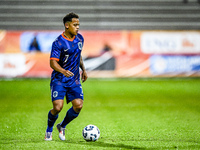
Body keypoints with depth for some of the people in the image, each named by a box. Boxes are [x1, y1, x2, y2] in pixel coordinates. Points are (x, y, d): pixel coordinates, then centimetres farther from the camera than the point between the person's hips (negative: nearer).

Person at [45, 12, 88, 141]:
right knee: (58, 107, -16)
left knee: (78, 105, -10)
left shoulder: (80, 38, 6)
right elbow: (53, 62, -21)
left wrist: (83, 70, 20)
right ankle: (49, 130, 14)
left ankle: (62, 126, 16)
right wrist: (63, 71, -38)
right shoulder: (59, 42, -15)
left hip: (74, 79, 5)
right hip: (59, 79, -5)